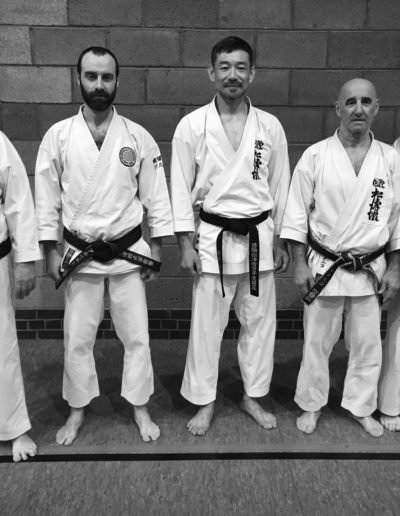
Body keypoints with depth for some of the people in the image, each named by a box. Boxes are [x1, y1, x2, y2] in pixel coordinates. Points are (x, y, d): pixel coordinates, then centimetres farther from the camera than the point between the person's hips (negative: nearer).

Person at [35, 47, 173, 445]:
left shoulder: (138, 137, -3)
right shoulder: (58, 135, -3)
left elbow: (155, 196, 1)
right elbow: (46, 198, 1)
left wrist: (155, 250, 1)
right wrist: (50, 253, -1)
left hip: (128, 252, 0)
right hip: (80, 255, 1)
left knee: (136, 336, 8)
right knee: (77, 338, 11)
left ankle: (140, 408, 30)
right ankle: (77, 410, 34)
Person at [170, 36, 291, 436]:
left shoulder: (270, 126, 3)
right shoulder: (192, 125, -3)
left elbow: (280, 186, 8)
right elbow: (181, 187, -2)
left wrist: (281, 241, 7)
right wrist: (185, 244, -6)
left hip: (259, 237, 2)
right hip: (213, 237, -2)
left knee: (259, 321, 11)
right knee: (207, 324, 5)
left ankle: (253, 396, 32)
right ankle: (204, 403, 25)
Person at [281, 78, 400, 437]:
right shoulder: (315, 156, -6)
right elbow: (297, 213, -4)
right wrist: (300, 264, -7)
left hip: (371, 270, 2)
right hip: (324, 268, -2)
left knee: (367, 344, 14)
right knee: (317, 342, 10)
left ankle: (361, 408, 35)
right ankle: (311, 405, 31)